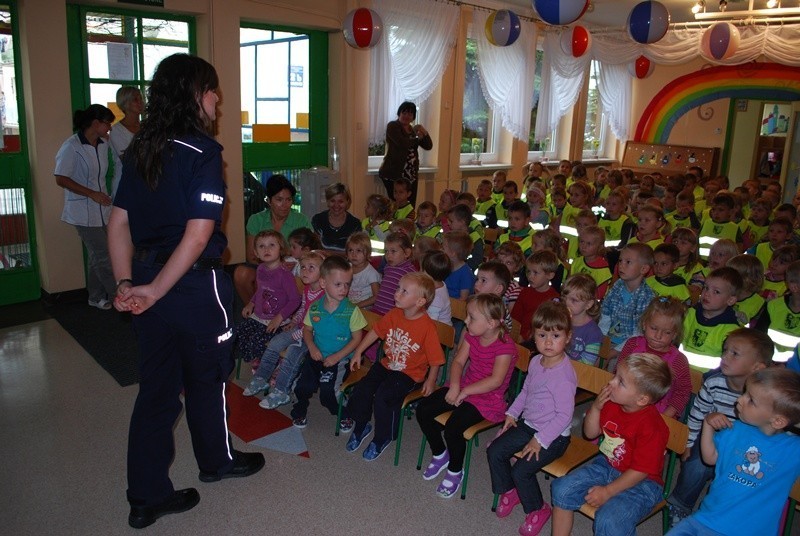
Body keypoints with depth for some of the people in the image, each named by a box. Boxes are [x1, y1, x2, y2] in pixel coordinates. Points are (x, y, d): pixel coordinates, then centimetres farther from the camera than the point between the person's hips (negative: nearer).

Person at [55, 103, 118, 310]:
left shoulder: (102, 145, 8)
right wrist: (92, 194, -18)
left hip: (100, 208, 7)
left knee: (96, 256, 14)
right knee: (103, 256, -6)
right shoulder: (72, 146, -13)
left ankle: (96, 297, 25)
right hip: (83, 211, -7)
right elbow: (61, 179, -15)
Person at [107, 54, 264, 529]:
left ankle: (147, 496, 26)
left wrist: (126, 285, 2)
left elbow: (119, 223, 5)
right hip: (196, 285, -6)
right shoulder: (203, 152, -15)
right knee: (207, 377, 16)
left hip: (149, 281, 6)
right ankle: (217, 460, 40)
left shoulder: (141, 150, 6)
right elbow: (197, 236, -22)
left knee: (157, 386, 15)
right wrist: (154, 292, -14)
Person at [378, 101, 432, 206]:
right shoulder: (392, 126, -3)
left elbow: (429, 146, 10)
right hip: (394, 175, -7)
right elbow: (403, 143, -20)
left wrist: (424, 132, -7)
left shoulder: (413, 129, 17)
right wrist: (418, 138, -3)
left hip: (411, 175, 7)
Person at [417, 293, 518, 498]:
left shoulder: (505, 346, -21)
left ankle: (455, 471, 3)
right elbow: (458, 361, 0)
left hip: (487, 398, -8)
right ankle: (440, 454, 19)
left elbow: (496, 380, -28)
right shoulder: (472, 336, 1)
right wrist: (454, 386, -18)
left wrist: (464, 391, -26)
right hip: (463, 388, 8)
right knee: (423, 410, -4)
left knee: (453, 428, -27)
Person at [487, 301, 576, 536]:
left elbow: (564, 416, -23)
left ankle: (537, 509, 12)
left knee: (521, 470, -16)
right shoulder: (536, 362, -1)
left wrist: (540, 440, -20)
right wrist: (512, 413, 9)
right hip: (528, 424, 8)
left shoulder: (564, 375, -27)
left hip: (553, 435, -8)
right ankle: (509, 491, 26)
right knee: (494, 451, 1)